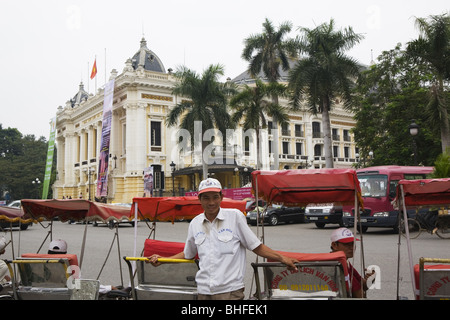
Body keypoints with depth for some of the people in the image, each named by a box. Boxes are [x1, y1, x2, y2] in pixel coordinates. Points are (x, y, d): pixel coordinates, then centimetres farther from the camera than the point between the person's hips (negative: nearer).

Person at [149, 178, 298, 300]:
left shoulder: (235, 216, -3)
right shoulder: (195, 223, 8)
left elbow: (256, 247, 0)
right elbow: (188, 254, 22)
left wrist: (282, 258, -10)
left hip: (230, 290, -4)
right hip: (203, 291, 4)